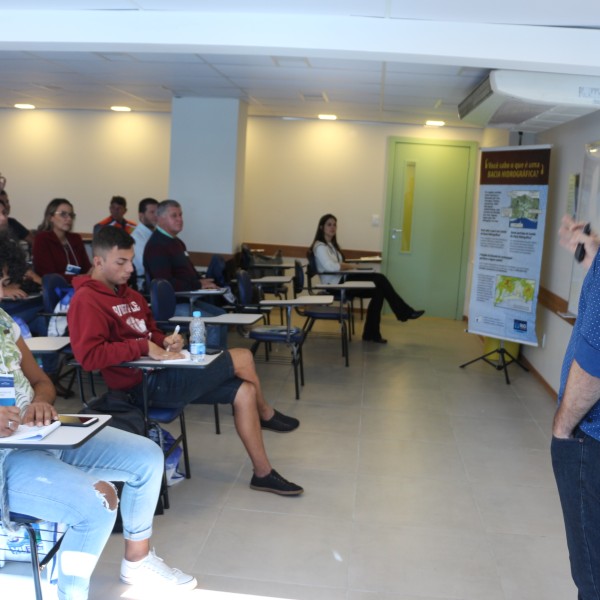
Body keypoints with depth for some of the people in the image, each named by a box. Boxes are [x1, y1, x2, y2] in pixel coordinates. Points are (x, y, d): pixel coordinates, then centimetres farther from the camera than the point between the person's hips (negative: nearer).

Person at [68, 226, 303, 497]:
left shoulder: (129, 294, 16)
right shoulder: (86, 299, -12)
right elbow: (88, 355, -25)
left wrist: (166, 341, 3)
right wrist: (144, 347, -23)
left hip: (161, 373, 10)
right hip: (146, 384, -10)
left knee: (244, 391, -1)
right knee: (242, 358, -9)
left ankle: (263, 474, 11)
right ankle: (266, 415, 20)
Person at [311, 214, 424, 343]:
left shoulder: (331, 244, 21)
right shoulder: (320, 246, -10)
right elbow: (331, 267, -25)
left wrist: (346, 265, -5)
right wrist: (350, 266, -12)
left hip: (341, 281, 9)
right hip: (335, 284, -9)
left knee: (378, 291, -9)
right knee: (379, 279, -16)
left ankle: (371, 333, -5)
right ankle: (405, 312, -5)